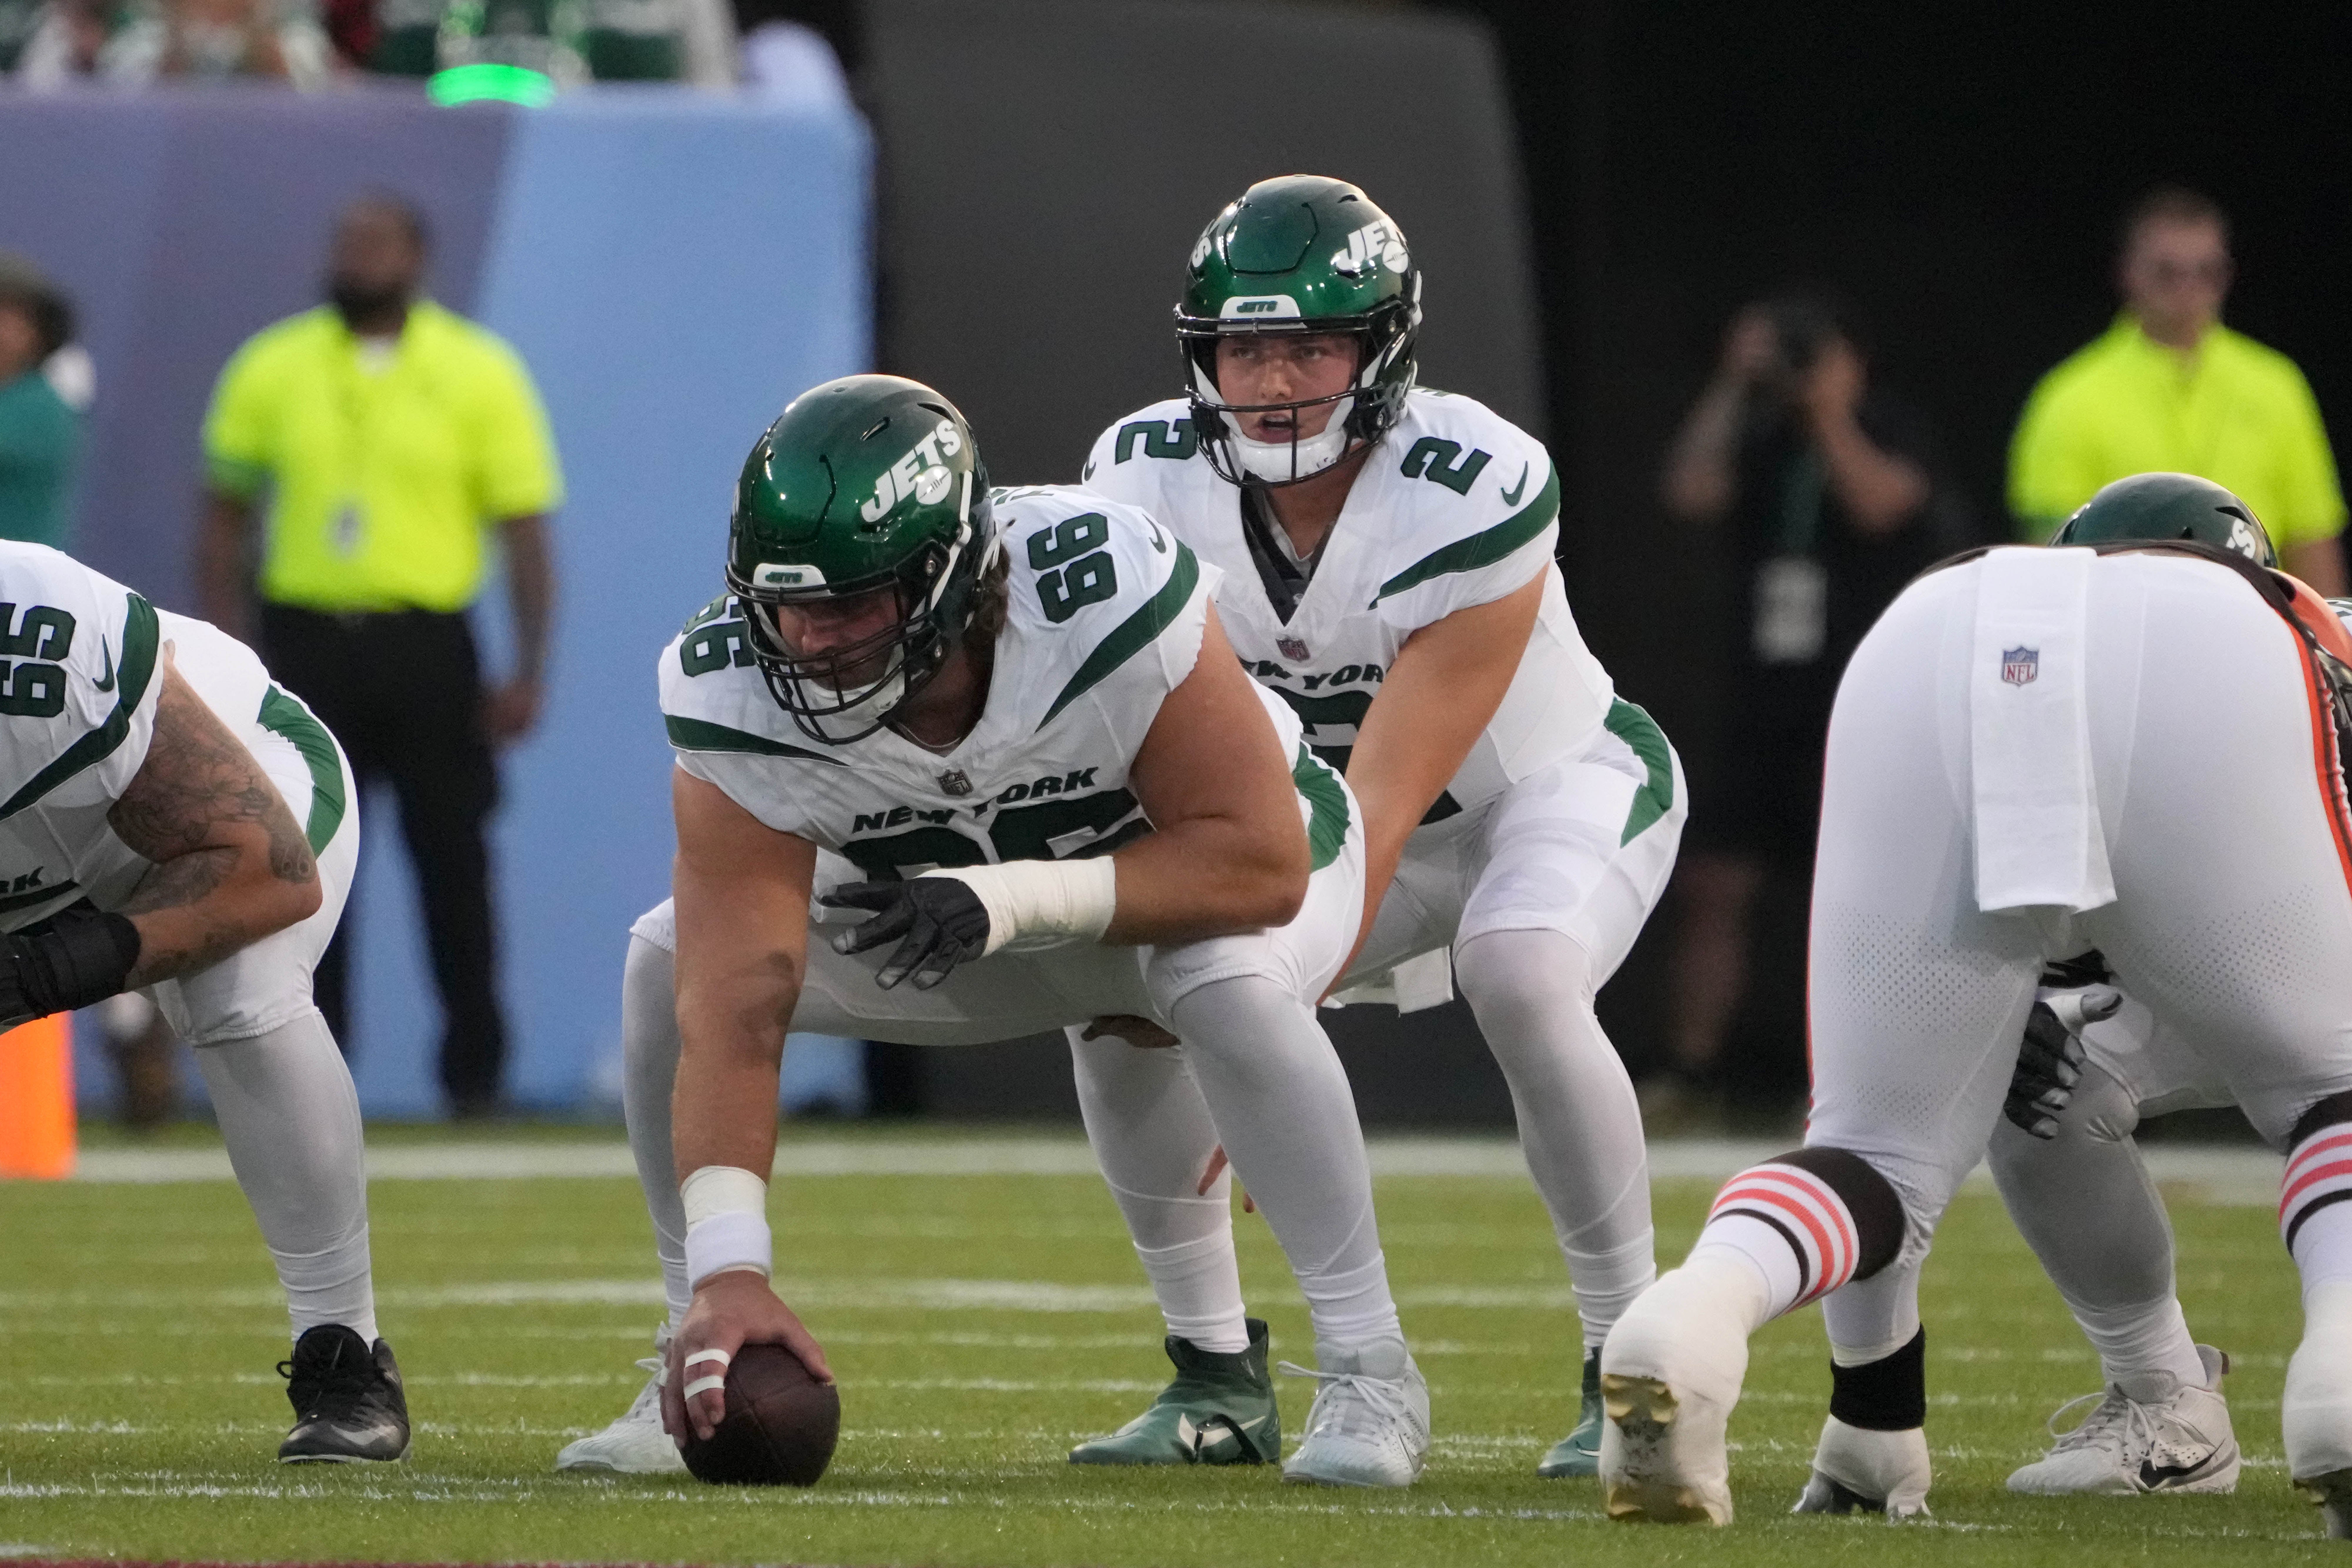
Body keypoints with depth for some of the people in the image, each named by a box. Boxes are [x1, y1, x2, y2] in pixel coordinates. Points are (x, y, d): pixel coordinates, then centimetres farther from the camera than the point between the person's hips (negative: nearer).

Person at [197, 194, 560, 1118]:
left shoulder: (478, 374, 2)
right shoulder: (271, 371, 7)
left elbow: (524, 529, 2)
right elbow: (224, 520, 12)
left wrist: (528, 673, -5)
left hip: (428, 649, -1)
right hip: (306, 642, 1)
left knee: (452, 862, 1)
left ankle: (474, 1074, 9)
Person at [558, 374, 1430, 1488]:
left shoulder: (1104, 593, -39)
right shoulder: (737, 694, -30)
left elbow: (1259, 863, -34)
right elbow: (736, 1007, -35)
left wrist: (1017, 899, -44)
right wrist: (728, 1275, -45)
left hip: (1212, 868, -3)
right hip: (962, 910, 4)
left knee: (1230, 980, -38)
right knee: (670, 965, -15)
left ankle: (1366, 1367, -21)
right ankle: (698, 1360, -1)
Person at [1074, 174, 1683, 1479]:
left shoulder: (1476, 499, -33)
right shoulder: (1148, 480, -18)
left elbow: (1383, 804, -34)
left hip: (1558, 785, -5)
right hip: (1340, 811, 5)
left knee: (1520, 978, -36)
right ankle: (1216, 1375, 0)